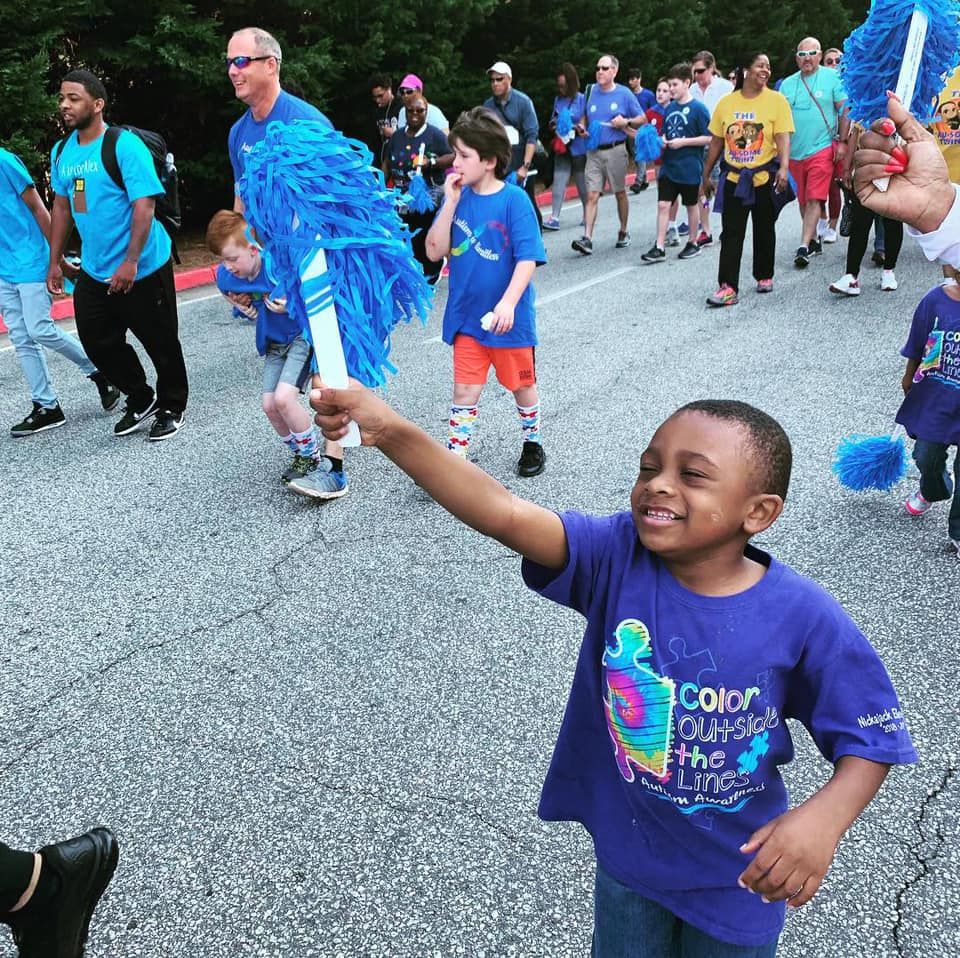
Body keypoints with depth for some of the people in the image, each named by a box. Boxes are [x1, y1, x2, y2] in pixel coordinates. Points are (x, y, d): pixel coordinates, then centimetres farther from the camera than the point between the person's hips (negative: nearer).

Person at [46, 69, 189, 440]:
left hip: (143, 268, -7)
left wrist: (131, 261, -26)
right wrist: (54, 261, 14)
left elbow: (144, 203, -20)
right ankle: (141, 400, 29)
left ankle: (172, 408, 24)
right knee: (98, 343, 11)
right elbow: (61, 206, 16)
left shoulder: (124, 144, -14)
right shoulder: (61, 152, 8)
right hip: (94, 270, 7)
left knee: (160, 343, 5)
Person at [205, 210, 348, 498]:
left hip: (304, 334, -7)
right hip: (274, 342, 7)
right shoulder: (226, 276, -9)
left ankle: (317, 459, -1)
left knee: (284, 398, -21)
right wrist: (243, 307, -2)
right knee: (270, 405, 0)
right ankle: (303, 457, 22)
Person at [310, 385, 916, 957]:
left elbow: (871, 740, -13)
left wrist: (825, 817, -33)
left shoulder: (804, 618, -24)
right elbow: (505, 513, -35)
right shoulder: (619, 557, -22)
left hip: (739, 874, -1)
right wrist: (392, 430, -47)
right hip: (628, 853, 2)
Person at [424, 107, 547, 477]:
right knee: (465, 391, 4)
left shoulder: (513, 199, -13)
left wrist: (508, 302, -29)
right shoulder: (458, 196, 0)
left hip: (507, 317, -3)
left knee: (522, 385, 16)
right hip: (466, 316, 3)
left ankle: (532, 444, 38)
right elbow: (435, 251, -4)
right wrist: (450, 203, -13)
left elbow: (528, 258, -18)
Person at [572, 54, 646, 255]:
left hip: (615, 150, -2)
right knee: (592, 195, -7)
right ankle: (587, 238, -12)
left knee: (620, 193, 9)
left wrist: (626, 122, -15)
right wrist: (581, 127, -1)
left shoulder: (624, 94, -1)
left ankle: (623, 232, 25)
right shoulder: (591, 91, 7)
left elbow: (642, 120, 4)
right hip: (593, 151, 2)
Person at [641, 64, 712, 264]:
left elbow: (709, 138, -12)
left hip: (690, 168, -5)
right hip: (669, 167, 5)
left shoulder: (698, 108, -10)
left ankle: (693, 244, 23)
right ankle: (659, 248, 0)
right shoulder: (669, 108, 8)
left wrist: (683, 142, -17)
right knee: (663, 205, -1)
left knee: (692, 205, 9)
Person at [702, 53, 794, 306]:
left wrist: (784, 167, -25)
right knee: (731, 233, -5)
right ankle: (728, 287, -7)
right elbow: (716, 142, 10)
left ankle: (765, 276, 28)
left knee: (764, 229, 12)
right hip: (733, 178, 1)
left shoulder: (776, 100, -2)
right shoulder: (726, 102, 4)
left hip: (765, 177, -1)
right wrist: (706, 175, 11)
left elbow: (783, 138, -10)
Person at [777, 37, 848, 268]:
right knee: (803, 200, 12)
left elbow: (845, 111, -1)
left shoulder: (832, 77, 0)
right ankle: (813, 241, 25)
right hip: (794, 151, 5)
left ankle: (804, 247, -15)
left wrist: (842, 142, -7)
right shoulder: (787, 84, 10)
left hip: (822, 148, -5)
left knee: (814, 199, -11)